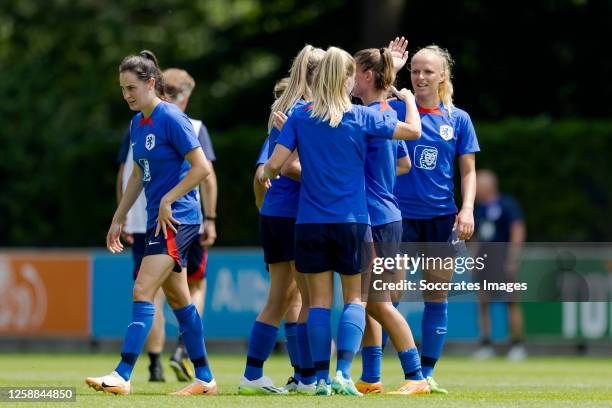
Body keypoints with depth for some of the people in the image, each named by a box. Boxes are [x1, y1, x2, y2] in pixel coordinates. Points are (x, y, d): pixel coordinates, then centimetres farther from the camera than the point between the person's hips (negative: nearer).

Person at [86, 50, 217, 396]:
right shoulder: (137, 124, 12)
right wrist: (119, 218, 21)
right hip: (159, 219, 10)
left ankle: (123, 375, -21)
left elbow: (202, 167, -17)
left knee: (143, 291, -17)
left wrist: (167, 201, -17)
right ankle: (205, 379, 20)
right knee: (178, 299, 13)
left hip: (176, 217, -10)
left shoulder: (171, 119, -14)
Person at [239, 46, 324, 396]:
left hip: (273, 213, 9)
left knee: (282, 298, 11)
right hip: (297, 213, -9)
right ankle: (307, 376, 1)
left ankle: (252, 374, 8)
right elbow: (290, 165, -19)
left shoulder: (284, 109, 15)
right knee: (313, 298, -1)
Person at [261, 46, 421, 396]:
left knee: (320, 300, 7)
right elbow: (414, 132, 6)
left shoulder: (299, 117, -2)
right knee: (355, 298, 7)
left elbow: (275, 164, -5)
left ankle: (322, 378, 3)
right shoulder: (362, 117, -4)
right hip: (353, 221, -1)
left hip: (310, 222, 1)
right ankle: (344, 373, -9)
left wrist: (265, 174, 19)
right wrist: (408, 100, 25)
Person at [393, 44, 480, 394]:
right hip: (400, 216, -2)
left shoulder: (458, 119, 5)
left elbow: (469, 170, 7)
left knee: (437, 297, 5)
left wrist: (467, 209, -7)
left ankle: (427, 372, 13)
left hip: (441, 217, 2)